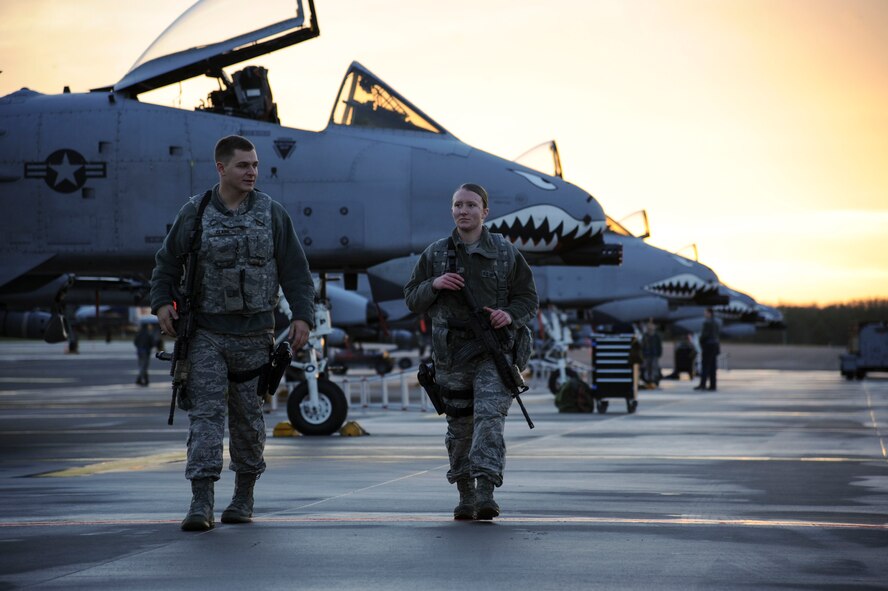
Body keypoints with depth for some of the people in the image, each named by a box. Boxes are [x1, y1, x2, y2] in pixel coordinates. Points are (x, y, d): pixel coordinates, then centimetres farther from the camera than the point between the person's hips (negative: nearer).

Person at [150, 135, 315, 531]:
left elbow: (295, 271, 4)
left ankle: (244, 498, 23)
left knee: (248, 416, 8)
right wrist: (162, 303, -5)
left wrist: (302, 316, -6)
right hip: (206, 332, -1)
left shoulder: (271, 214, 4)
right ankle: (201, 504, -13)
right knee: (205, 412, -9)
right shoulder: (195, 213, 2)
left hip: (254, 335, 1)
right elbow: (167, 263, 9)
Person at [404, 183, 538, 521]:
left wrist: (511, 315, -13)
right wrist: (434, 284, -9)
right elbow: (412, 299, 11)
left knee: (489, 417, -17)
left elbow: (529, 297, 8)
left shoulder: (506, 253, 6)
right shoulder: (435, 254, 9)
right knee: (460, 426, 6)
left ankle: (486, 492, -23)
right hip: (451, 353, 2)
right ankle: (465, 495, 18)